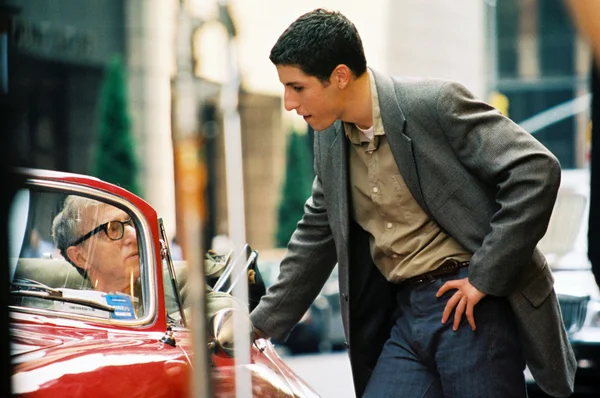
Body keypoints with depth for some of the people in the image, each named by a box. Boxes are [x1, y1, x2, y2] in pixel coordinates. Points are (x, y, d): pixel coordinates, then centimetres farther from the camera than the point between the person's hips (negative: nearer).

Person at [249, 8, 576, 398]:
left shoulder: (436, 103, -12)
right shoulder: (330, 139, 10)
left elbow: (537, 171, -17)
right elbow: (316, 239, 22)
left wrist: (485, 279, -16)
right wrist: (260, 325, 20)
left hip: (472, 307, -7)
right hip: (405, 315, 7)